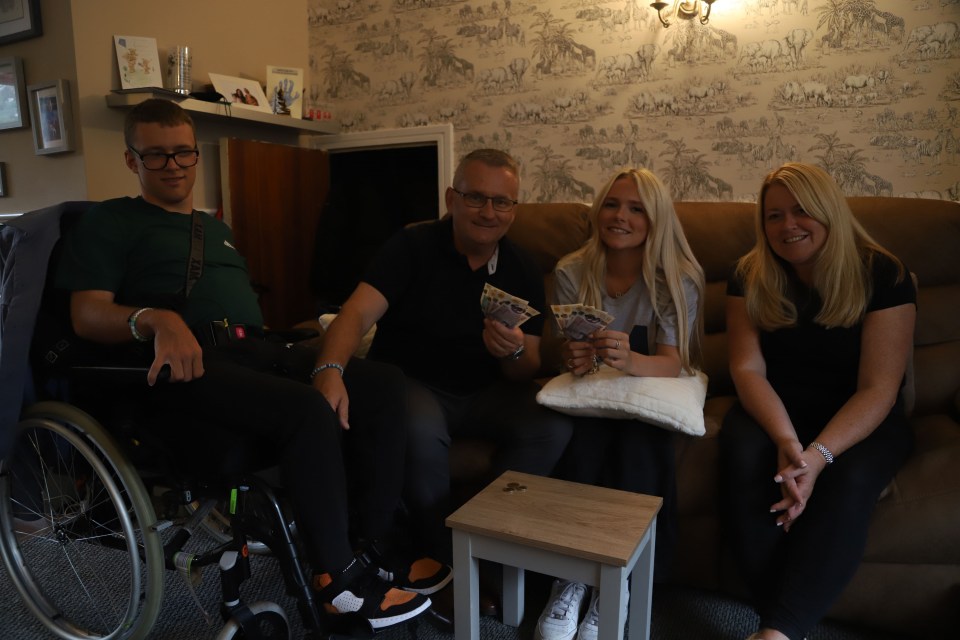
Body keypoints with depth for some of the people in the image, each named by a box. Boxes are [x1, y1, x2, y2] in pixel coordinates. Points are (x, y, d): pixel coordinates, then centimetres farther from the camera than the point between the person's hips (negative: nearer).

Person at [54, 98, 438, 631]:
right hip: (185, 364, -6)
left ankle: (378, 542, -11)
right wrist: (157, 319, -23)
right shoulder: (110, 222, 12)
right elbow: (88, 316, -1)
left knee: (383, 383, -17)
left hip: (258, 350, 6)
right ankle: (340, 577, -17)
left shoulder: (217, 228, 32)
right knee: (309, 411, -34)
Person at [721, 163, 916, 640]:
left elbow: (877, 389, -15)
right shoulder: (750, 277, -3)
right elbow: (748, 369, -8)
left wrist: (817, 454, -30)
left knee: (848, 483, -34)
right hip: (776, 411, 2)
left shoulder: (883, 276, -10)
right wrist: (786, 442, -26)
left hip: (861, 420, -1)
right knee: (744, 458, -31)